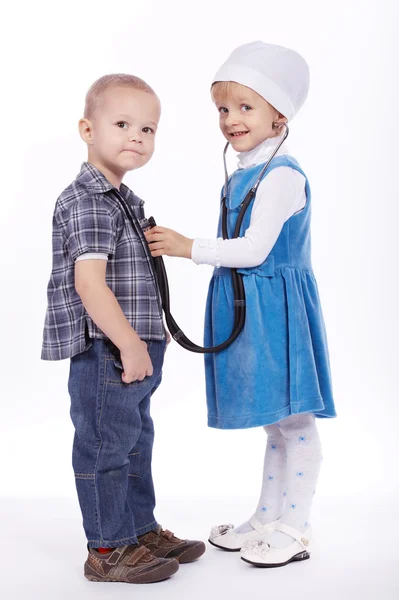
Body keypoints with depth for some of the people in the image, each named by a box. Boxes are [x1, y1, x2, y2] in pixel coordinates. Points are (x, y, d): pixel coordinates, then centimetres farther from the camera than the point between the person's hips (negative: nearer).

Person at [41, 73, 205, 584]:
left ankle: (141, 530, 35)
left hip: (131, 349, 11)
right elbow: (89, 281, -26)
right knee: (106, 445, 2)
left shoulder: (121, 198, 15)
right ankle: (107, 550, 16)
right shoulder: (87, 200, -17)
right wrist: (130, 345, -25)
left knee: (134, 441, 20)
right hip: (104, 351, -10)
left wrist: (145, 338, 23)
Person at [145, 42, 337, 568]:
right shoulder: (243, 175, 13)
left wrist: (189, 247, -18)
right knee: (274, 423, 18)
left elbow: (254, 250, -22)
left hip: (277, 308, -10)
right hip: (249, 309, 10)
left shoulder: (282, 175, -16)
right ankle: (267, 519, 32)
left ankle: (294, 530, 17)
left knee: (294, 423, 3)